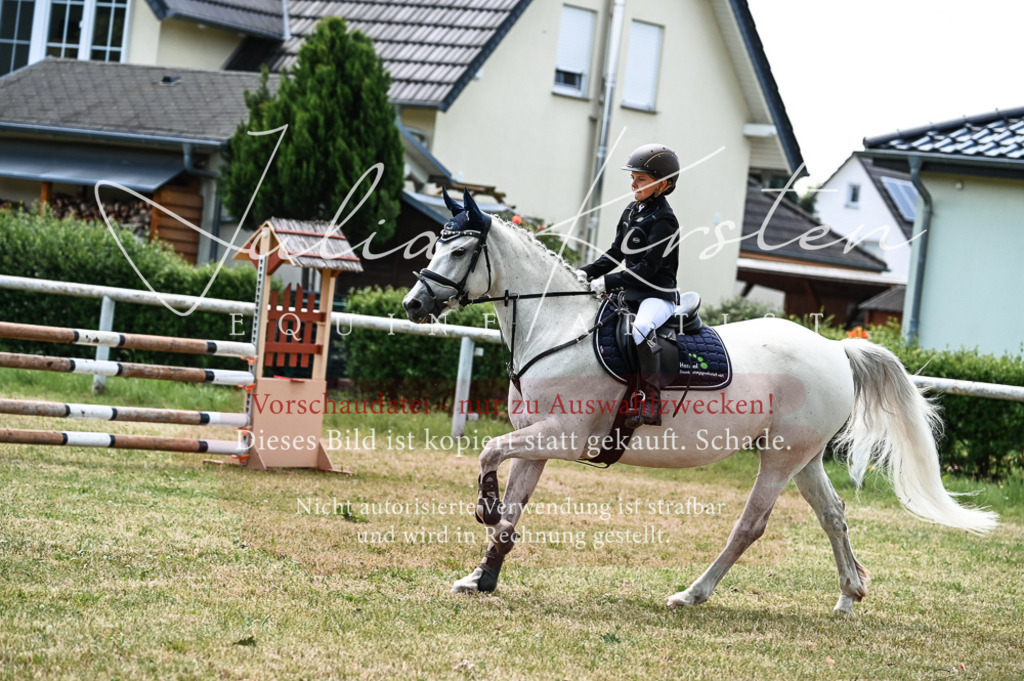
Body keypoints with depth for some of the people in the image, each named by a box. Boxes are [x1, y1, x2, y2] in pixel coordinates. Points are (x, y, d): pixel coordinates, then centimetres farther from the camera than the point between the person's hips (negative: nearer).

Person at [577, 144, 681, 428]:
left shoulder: (663, 221, -13)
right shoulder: (631, 212, 13)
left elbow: (648, 268, -20)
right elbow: (615, 254, 17)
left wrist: (609, 282, -25)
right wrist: (587, 272, 2)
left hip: (658, 294, -10)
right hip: (631, 292, 10)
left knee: (641, 328, -38)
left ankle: (651, 400, -36)